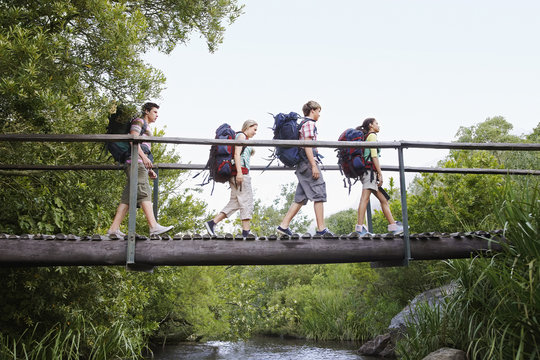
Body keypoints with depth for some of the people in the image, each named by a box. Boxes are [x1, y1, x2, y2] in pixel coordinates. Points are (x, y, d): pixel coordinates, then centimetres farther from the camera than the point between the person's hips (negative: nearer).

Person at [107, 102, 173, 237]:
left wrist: (149, 170, 21)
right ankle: (153, 226, -36)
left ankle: (114, 228, -4)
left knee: (128, 196, 1)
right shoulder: (139, 121, 6)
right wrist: (144, 156, -21)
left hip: (141, 163, 9)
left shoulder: (147, 128, 34)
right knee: (144, 190, -22)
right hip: (135, 161, -9)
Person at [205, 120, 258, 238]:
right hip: (241, 171, -10)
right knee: (246, 201, -9)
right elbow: (236, 154, -13)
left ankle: (212, 223, 0)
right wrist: (239, 172, -22)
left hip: (239, 174, 10)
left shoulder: (245, 139, 27)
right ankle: (246, 233, -10)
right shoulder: (241, 135, -1)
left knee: (235, 202, 5)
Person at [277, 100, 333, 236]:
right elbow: (307, 145, -15)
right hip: (308, 162, -10)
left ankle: (284, 225, 4)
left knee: (300, 198, 8)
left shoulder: (303, 124, 24)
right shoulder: (309, 123, -5)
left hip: (302, 164, 10)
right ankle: (321, 229, -8)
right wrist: (314, 165, -20)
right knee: (319, 194, -8)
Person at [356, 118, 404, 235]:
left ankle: (393, 225, 9)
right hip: (370, 170, -10)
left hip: (366, 171, 10)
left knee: (383, 199, 9)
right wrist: (380, 173, -14)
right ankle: (360, 227, -25)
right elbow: (374, 155, -11)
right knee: (365, 198, -17)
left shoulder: (365, 137, 26)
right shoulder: (372, 135, -1)